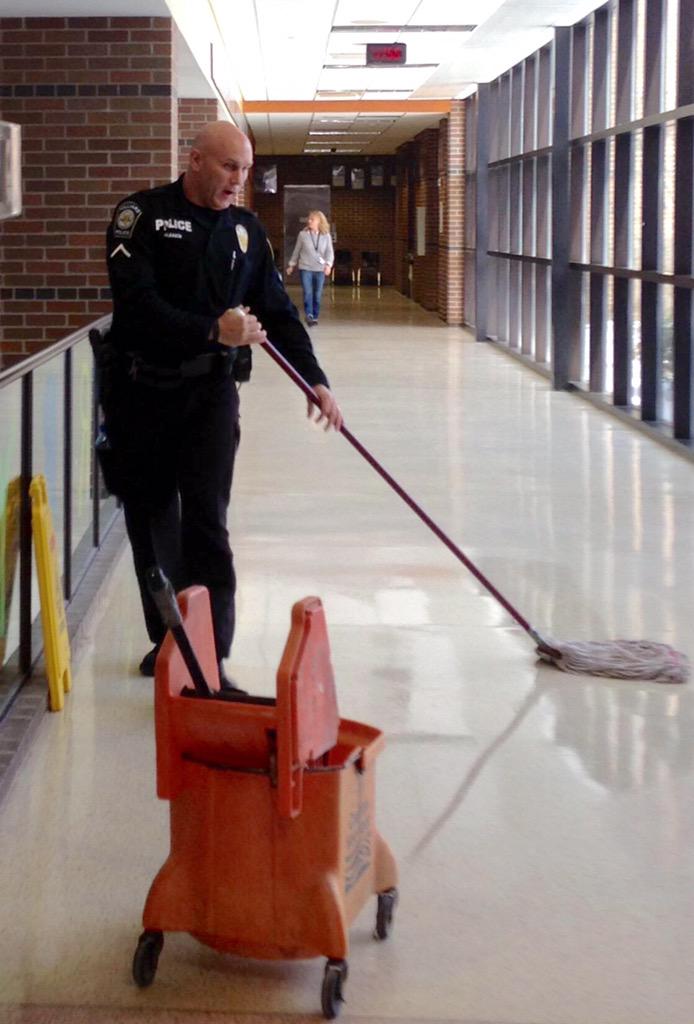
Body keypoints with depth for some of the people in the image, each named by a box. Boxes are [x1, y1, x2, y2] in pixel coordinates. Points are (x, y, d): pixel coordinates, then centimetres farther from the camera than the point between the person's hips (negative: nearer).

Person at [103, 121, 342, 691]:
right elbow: (137, 303, -18)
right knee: (152, 519, 9)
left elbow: (277, 312, 12)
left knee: (206, 520, -8)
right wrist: (212, 329, -27)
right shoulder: (143, 215, -6)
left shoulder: (245, 228, 8)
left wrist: (315, 380, 3)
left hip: (211, 392, 2)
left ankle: (210, 658, -8)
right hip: (143, 390, -1)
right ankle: (166, 639, 25)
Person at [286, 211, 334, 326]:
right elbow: (297, 251, 11)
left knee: (317, 294, 6)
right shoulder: (302, 234, 1)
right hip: (305, 268, -1)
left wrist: (328, 264, -19)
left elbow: (329, 252, -2)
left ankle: (315, 316, 17)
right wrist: (291, 265, 16)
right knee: (307, 293, -14)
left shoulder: (326, 236, 2)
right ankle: (309, 315, -16)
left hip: (320, 269, 1)